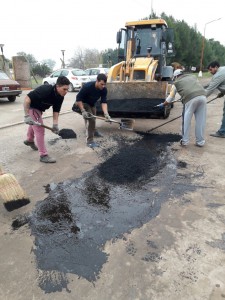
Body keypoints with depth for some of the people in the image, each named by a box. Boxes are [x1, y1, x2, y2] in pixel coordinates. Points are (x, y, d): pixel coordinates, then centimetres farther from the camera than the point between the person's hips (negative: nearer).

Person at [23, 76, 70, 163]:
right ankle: (43, 155, -4)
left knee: (35, 124, 31)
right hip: (31, 107, -8)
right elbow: (27, 98, -38)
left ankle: (29, 140, 60)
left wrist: (55, 124, -26)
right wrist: (27, 116, -40)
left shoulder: (60, 97, -18)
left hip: (39, 108, 8)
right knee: (40, 130, -12)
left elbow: (56, 110, -14)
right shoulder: (45, 90, -39)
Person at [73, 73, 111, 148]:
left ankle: (93, 131, 53)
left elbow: (104, 102, -23)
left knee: (93, 118, 25)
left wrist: (106, 113, -37)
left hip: (92, 104, 6)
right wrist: (83, 111, -35)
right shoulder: (87, 86, -37)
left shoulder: (104, 89, -23)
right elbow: (78, 98, -30)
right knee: (90, 119, -19)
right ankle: (90, 141, -13)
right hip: (83, 103, -6)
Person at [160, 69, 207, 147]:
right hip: (202, 96, 4)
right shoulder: (193, 76, 33)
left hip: (190, 99, -4)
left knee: (186, 120, 11)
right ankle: (200, 141, 20)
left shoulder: (176, 83, 21)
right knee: (200, 120, 11)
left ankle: (184, 141, 19)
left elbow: (170, 98, 25)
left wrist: (163, 104, 40)